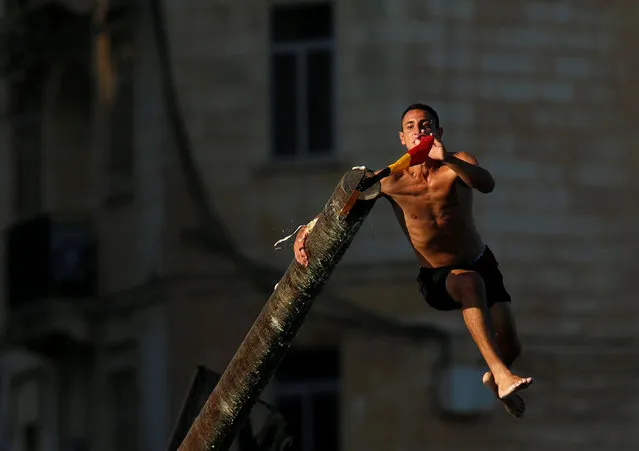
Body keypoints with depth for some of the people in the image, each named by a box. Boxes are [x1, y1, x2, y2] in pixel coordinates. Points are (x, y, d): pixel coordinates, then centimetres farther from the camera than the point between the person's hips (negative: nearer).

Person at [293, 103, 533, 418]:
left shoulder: (458, 163, -14)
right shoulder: (390, 181, -14)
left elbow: (486, 185, -37)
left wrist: (448, 160, -54)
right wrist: (306, 230, -23)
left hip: (481, 263, 2)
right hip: (436, 279, -2)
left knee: (510, 348, -5)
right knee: (470, 282, -38)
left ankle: (495, 379, 35)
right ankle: (501, 375, -46)